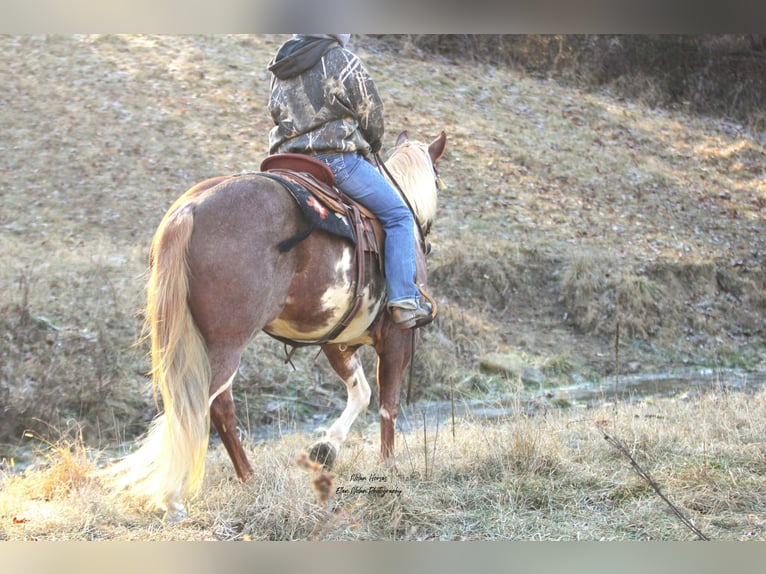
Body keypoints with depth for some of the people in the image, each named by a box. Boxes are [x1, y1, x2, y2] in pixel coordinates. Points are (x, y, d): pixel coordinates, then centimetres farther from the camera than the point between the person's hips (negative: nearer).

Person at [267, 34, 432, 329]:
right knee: (398, 215, 1)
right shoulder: (343, 61, -7)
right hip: (337, 158, -7)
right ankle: (404, 301, -9)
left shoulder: (280, 67, 13)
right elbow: (372, 114, -1)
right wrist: (372, 146, 19)